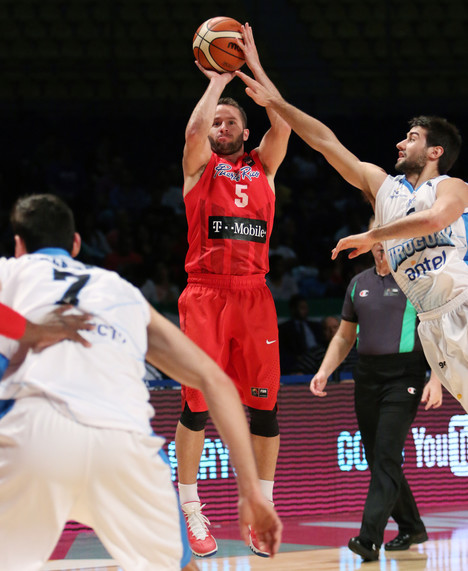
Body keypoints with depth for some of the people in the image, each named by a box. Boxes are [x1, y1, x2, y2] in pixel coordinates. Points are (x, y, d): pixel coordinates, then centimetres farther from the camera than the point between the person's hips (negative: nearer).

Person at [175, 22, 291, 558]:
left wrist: (254, 67, -1)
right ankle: (191, 509, 3)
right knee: (197, 403, -7)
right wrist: (217, 81, -2)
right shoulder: (200, 165, 9)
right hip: (205, 293, -3)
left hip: (254, 296, 3)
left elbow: (283, 125, -1)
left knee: (264, 403, 0)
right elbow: (194, 129, -12)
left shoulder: (263, 166, 16)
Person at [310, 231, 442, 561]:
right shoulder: (359, 283, 15)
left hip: (404, 375, -6)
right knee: (376, 459, 8)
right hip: (367, 375, 6)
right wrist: (324, 371, 7)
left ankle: (370, 538, -21)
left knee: (386, 457, -15)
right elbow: (344, 337, 22)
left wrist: (436, 380, -14)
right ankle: (411, 527, 25)